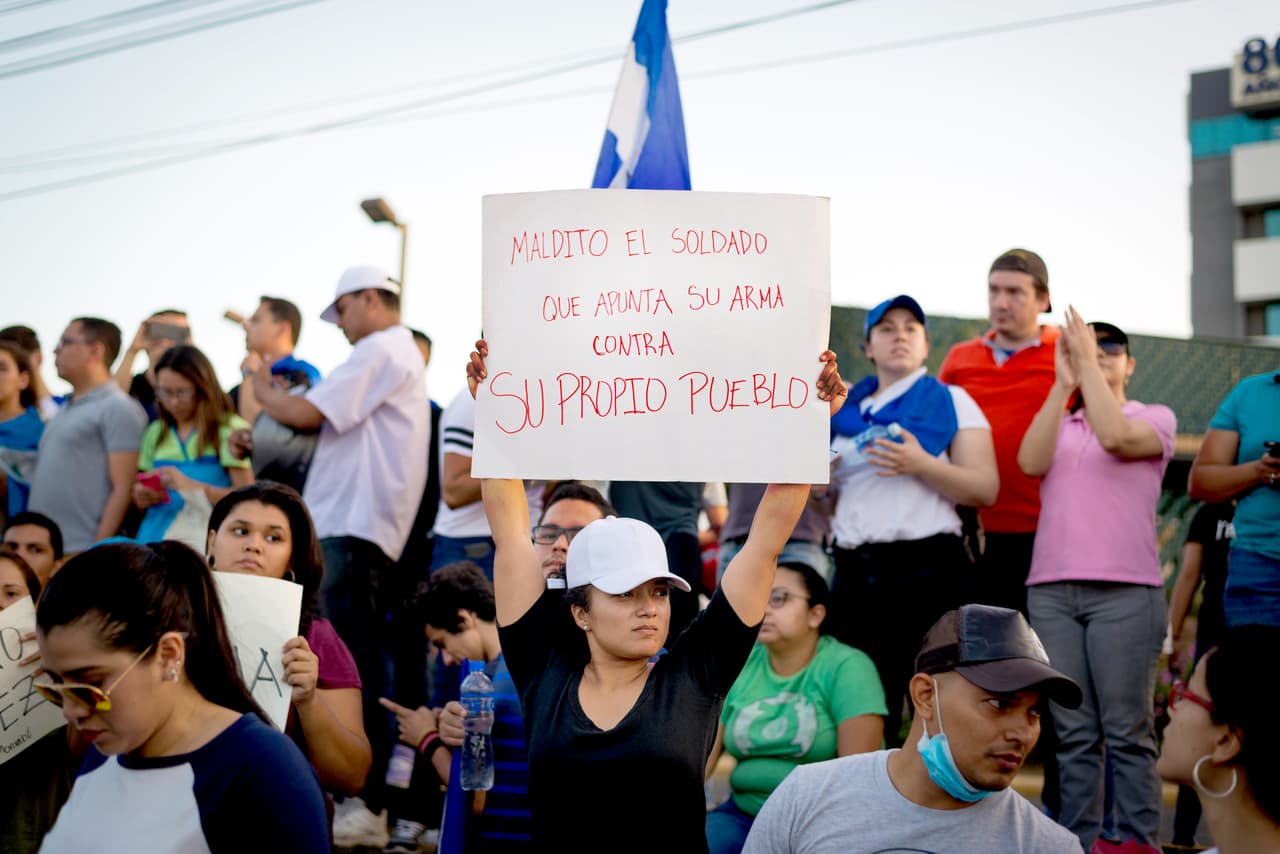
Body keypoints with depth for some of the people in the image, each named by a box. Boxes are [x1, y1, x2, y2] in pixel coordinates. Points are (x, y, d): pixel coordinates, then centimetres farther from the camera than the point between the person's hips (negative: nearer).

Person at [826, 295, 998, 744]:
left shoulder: (949, 401, 6)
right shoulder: (846, 407, 18)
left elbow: (985, 489, -4)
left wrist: (921, 465, -17)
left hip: (927, 568, -4)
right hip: (855, 570, 4)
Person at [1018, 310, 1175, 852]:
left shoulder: (1154, 419, 10)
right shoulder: (1057, 424, 19)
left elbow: (1116, 437, -12)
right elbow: (1030, 462, -2)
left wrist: (1088, 364, -5)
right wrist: (1063, 382, -3)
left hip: (1125, 590, -3)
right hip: (1051, 590, 3)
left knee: (1127, 731, -4)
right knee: (1073, 733, 2)